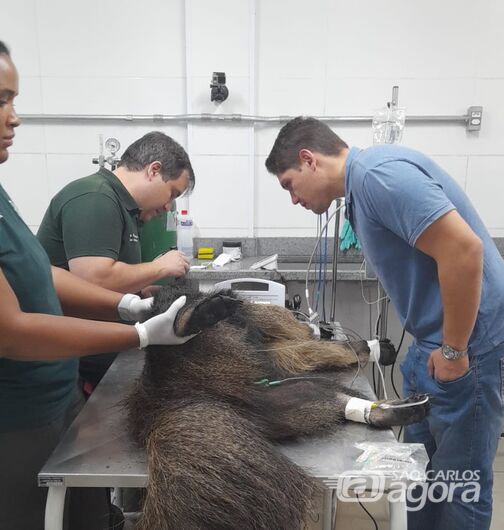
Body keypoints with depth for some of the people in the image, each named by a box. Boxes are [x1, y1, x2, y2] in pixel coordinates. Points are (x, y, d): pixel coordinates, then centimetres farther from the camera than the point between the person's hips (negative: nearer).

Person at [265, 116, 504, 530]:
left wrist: (454, 351, -18)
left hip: (469, 342, -9)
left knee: (458, 481, 7)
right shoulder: (363, 184, 11)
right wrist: (436, 347, 15)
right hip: (433, 342, 10)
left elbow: (464, 249, -27)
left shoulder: (378, 173, -20)